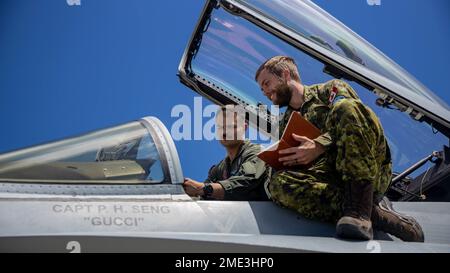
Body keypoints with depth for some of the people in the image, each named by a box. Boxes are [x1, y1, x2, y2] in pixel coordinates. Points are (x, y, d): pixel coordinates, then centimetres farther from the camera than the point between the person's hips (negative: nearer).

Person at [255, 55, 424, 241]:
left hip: (368, 172, -3)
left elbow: (348, 113, -1)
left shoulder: (332, 88, 19)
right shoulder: (285, 125, 32)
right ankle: (375, 213, -33)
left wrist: (319, 145, -17)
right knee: (279, 183, -30)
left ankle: (360, 211, -37)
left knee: (345, 108, -31)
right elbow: (288, 163, 24)